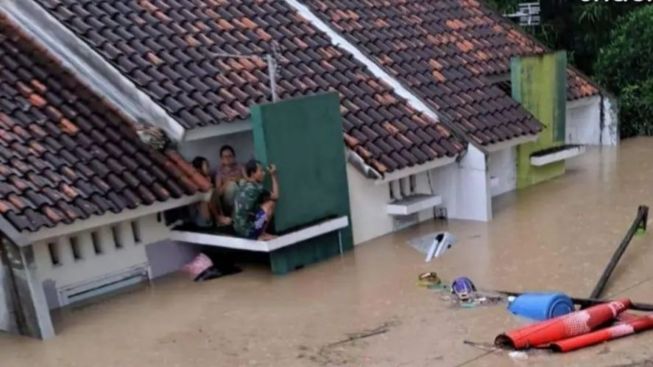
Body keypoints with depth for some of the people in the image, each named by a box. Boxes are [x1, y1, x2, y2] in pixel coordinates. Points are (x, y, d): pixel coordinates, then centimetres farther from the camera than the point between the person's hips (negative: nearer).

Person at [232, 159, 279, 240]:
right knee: (271, 203, -8)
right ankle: (261, 235, 0)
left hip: (239, 229, 9)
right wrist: (274, 176, -1)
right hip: (248, 231, -9)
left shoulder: (244, 186, 11)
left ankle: (260, 233, 10)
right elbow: (275, 196, -7)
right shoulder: (256, 187, -16)